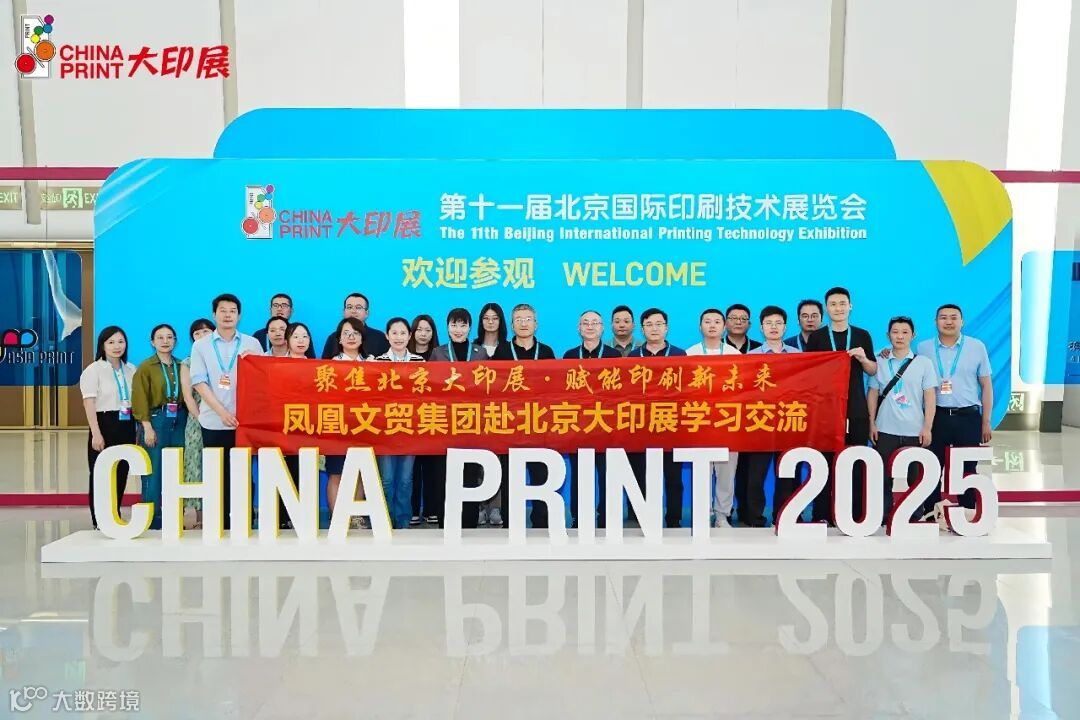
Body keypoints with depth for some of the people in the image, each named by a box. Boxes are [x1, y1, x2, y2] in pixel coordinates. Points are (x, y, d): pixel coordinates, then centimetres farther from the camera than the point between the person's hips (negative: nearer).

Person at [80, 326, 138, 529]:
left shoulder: (131, 370, 12)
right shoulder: (93, 370, -3)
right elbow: (89, 404, -9)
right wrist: (96, 433, -17)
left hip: (126, 427, 5)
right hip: (105, 424, -5)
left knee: (121, 474, 9)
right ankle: (100, 523, 8)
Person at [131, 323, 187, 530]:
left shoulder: (181, 366, 12)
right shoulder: (145, 367, 1)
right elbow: (140, 399, -5)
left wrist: (186, 420, 2)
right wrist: (148, 427, -12)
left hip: (179, 422, 4)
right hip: (156, 420, -4)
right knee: (154, 473, -3)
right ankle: (152, 521, 5)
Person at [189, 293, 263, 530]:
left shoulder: (252, 344, 7)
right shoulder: (201, 345, 6)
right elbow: (199, 382, -2)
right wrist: (222, 411, -11)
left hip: (245, 420, 0)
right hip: (214, 421, 0)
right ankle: (220, 523, 14)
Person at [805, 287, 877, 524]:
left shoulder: (862, 335, 9)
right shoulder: (817, 337, 4)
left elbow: (874, 371, 12)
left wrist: (863, 358, -7)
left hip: (856, 410, 2)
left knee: (857, 463, 3)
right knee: (824, 462, 0)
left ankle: (856, 514, 13)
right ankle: (822, 515, 6)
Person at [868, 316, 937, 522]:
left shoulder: (924, 362, 4)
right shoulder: (880, 363, 6)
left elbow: (929, 397, 2)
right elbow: (873, 394, 8)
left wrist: (927, 427, -4)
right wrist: (872, 424, 2)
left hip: (915, 431, 0)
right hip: (885, 430, 1)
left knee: (916, 477, 4)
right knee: (884, 476, 4)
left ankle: (916, 517, 15)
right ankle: (884, 517, 13)